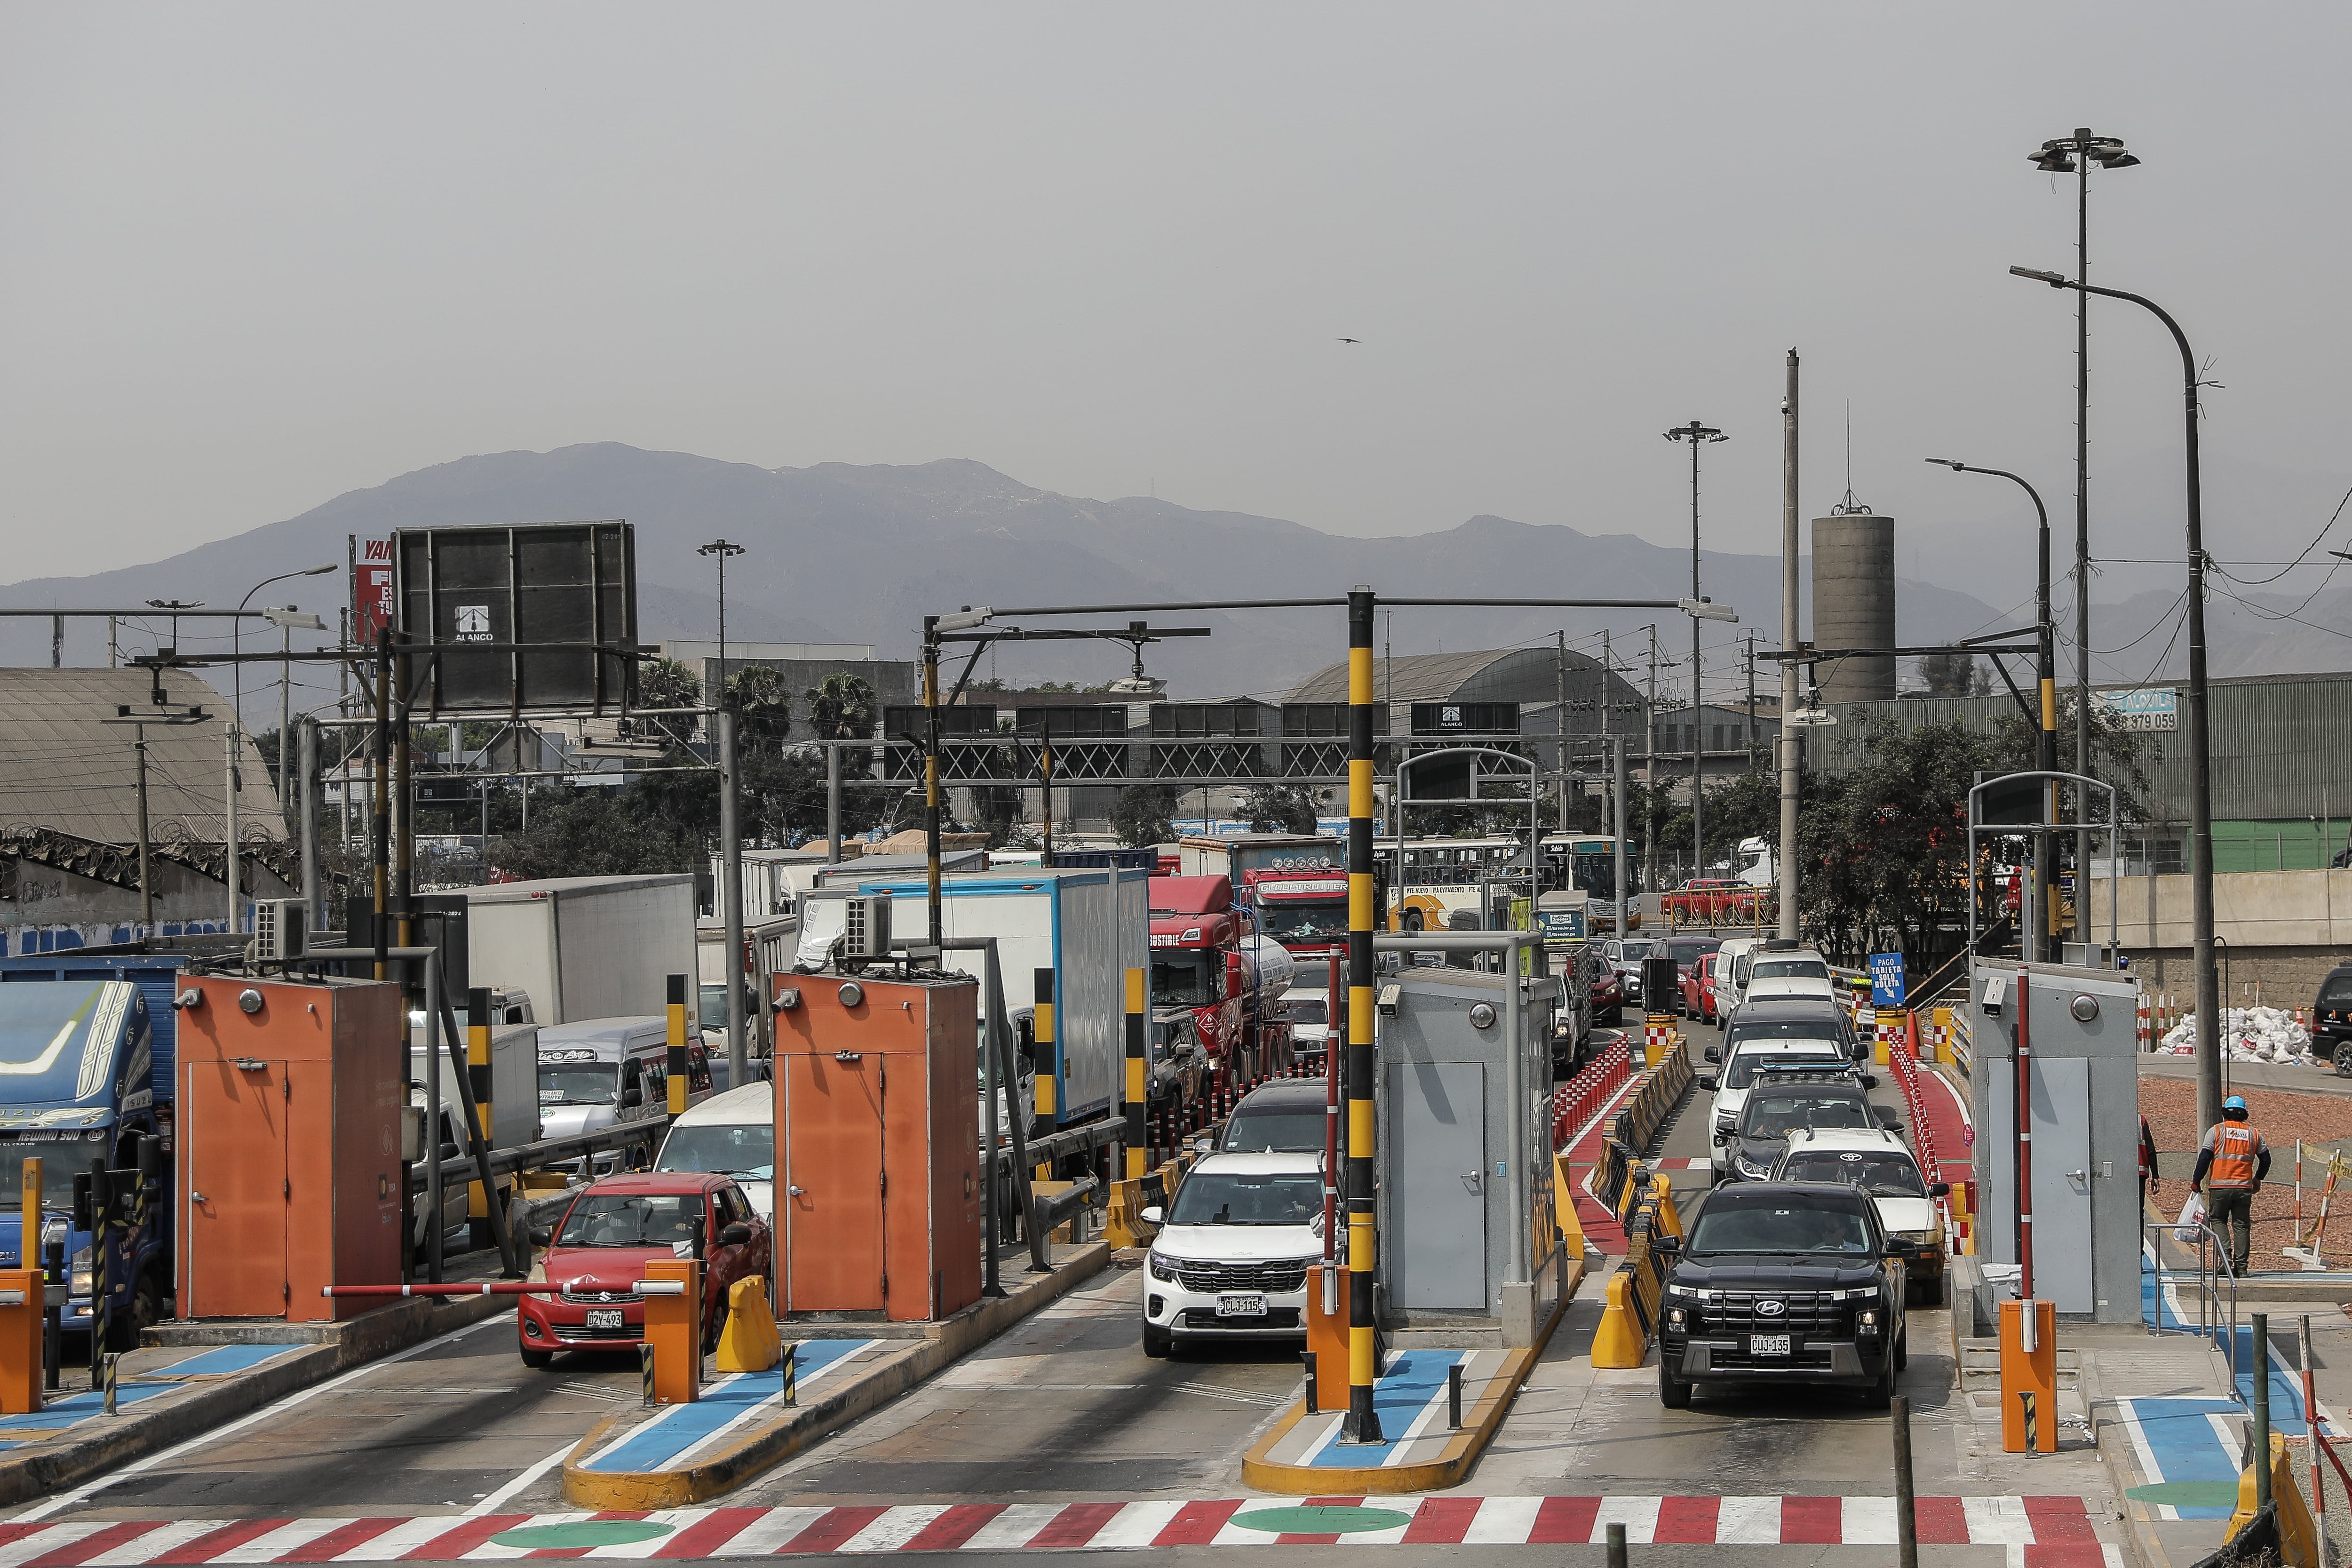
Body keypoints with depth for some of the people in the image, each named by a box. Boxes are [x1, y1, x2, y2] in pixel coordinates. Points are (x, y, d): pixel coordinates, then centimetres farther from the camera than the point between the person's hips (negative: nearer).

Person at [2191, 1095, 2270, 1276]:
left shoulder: (2216, 1131, 0)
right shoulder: (2254, 1134, 9)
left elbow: (2204, 1158, -4)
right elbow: (2266, 1159, 16)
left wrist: (2196, 1182, 4)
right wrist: (2257, 1179, 32)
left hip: (2220, 1186, -2)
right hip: (2244, 1187, 2)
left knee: (2217, 1220, 11)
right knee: (2241, 1225, 7)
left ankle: (2227, 1256, -8)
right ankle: (2241, 1265, 4)